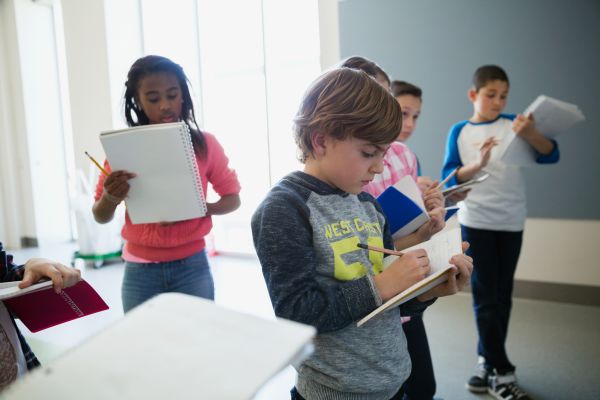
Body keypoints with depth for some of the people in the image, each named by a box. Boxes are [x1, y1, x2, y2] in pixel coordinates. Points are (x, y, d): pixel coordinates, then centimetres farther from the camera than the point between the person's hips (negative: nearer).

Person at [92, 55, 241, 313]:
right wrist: (109, 198, -19)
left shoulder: (204, 144, -5)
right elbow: (100, 217, 3)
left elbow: (232, 199, 2)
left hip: (191, 267, 0)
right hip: (140, 271, 1)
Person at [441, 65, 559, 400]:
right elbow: (450, 178, -6)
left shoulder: (514, 124, 2)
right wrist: (478, 164, -24)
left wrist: (531, 134, -28)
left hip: (511, 222, 2)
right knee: (486, 297, 1)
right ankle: (502, 373, 12)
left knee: (502, 296, 10)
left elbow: (551, 156, -8)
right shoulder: (459, 131, 0)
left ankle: (487, 363, 24)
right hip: (476, 222, -2)